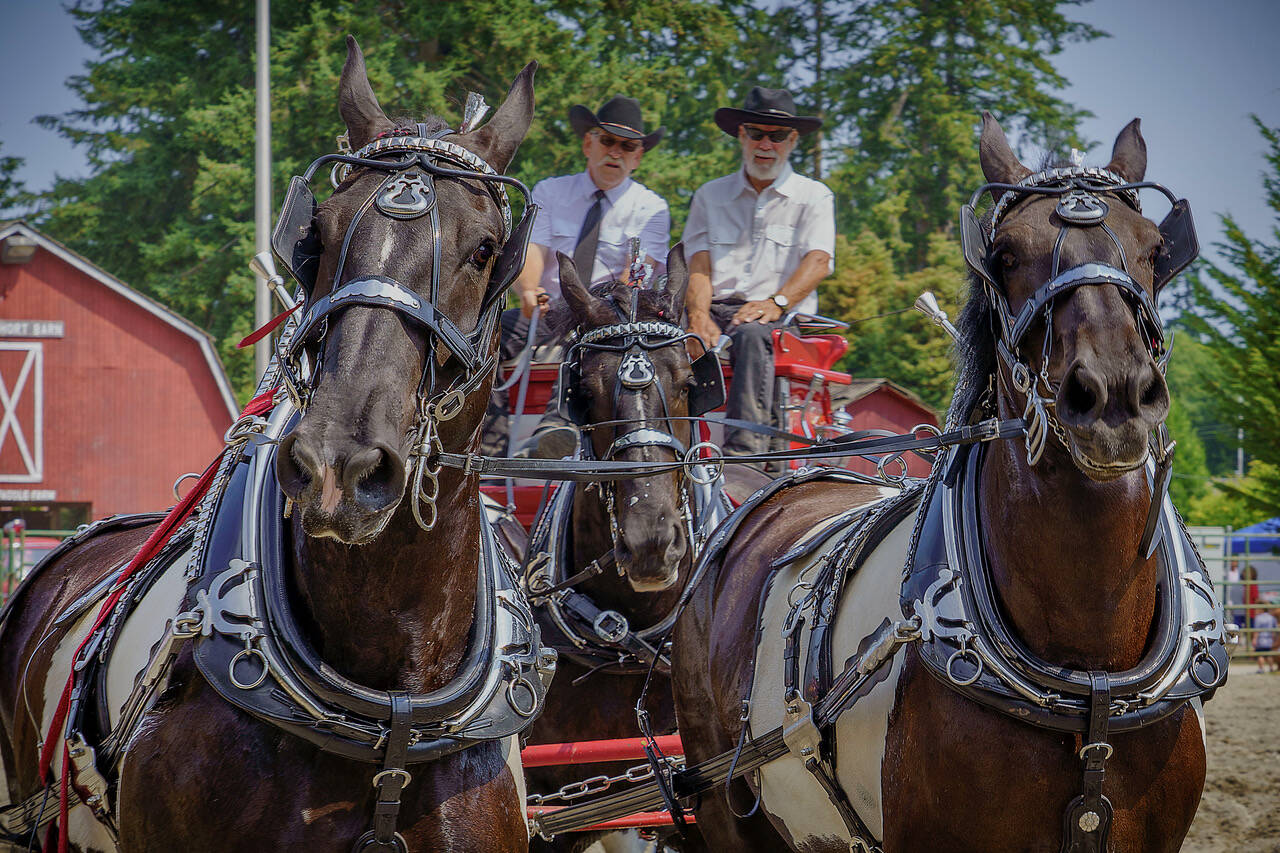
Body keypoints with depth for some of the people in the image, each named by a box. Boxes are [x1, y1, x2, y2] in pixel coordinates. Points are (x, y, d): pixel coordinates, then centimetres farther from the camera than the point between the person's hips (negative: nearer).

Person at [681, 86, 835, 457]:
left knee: (752, 335, -39)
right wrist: (699, 315, -13)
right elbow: (699, 266, 10)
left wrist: (777, 303, -23)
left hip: (784, 318, -2)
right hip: (718, 312, 2)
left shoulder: (813, 197, 14)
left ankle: (745, 451, -51)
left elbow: (818, 262, -3)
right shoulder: (711, 196, 22)